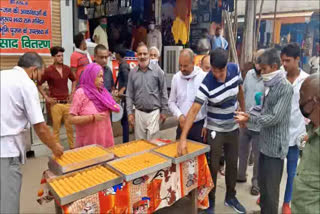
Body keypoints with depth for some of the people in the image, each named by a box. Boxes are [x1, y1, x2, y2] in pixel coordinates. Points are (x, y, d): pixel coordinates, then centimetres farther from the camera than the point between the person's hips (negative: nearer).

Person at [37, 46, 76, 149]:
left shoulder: (67, 69, 6)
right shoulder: (48, 70, -7)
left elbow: (74, 80, 22)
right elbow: (39, 85, 0)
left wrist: (72, 93, 13)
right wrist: (46, 97, -4)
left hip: (67, 102, 4)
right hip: (56, 104, -4)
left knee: (70, 126, 11)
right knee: (56, 127, 5)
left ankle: (72, 147, 24)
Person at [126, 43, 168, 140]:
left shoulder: (157, 70, -5)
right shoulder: (132, 72, 2)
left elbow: (163, 92, -1)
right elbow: (129, 94, 6)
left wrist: (164, 111, 1)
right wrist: (130, 112, 1)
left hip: (154, 112, -2)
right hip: (139, 112, 3)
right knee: (139, 141, 13)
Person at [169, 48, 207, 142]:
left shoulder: (204, 77, -10)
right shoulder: (176, 77, 2)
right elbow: (171, 102, 9)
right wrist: (179, 115, -8)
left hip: (199, 125, -3)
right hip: (182, 125, 3)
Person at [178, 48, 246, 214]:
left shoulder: (235, 69, -11)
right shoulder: (207, 84, -25)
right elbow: (194, 110, -30)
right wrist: (183, 138, -37)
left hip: (233, 128, 5)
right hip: (215, 130, -4)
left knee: (232, 164, 17)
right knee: (213, 166, 6)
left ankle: (230, 197, 37)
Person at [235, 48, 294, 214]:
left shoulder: (285, 88, -18)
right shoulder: (270, 86, 10)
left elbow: (274, 118, -22)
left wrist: (250, 118, -14)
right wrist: (248, 115, 2)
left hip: (275, 146, -8)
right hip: (265, 144, 8)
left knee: (271, 189, 6)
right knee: (262, 183, 21)